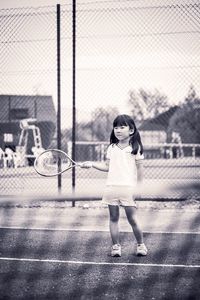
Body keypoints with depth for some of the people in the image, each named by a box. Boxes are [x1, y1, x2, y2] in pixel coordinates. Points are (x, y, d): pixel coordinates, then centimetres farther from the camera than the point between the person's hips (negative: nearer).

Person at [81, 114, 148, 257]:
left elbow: (139, 169, -1)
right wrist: (91, 164, 5)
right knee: (114, 218, 6)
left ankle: (141, 244, 13)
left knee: (132, 219, -3)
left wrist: (138, 187, -5)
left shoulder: (135, 148, -1)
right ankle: (116, 246, 12)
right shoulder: (111, 148, 13)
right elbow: (107, 166, 16)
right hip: (112, 187, 4)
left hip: (128, 188, -4)